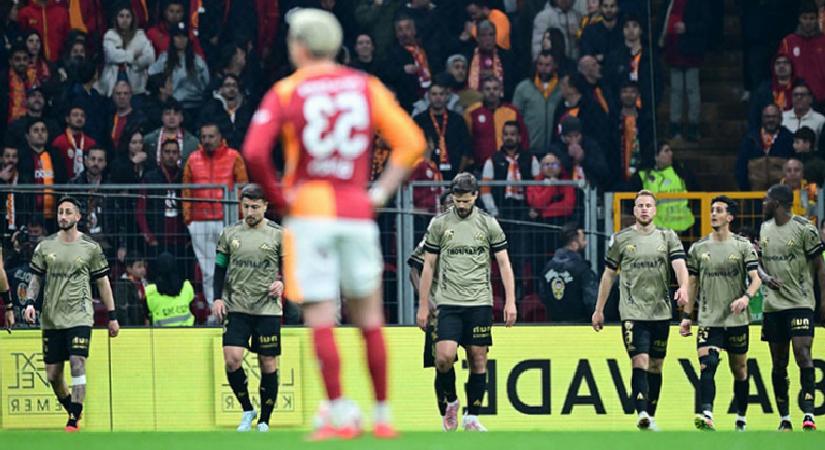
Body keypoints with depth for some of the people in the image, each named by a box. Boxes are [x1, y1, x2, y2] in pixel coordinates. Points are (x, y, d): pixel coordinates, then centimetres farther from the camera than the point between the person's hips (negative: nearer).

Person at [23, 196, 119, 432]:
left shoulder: (90, 247, 3)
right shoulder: (45, 246, 7)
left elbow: (103, 282, 8)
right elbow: (36, 278, 12)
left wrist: (112, 316, 7)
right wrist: (30, 302, -6)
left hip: (79, 316, -3)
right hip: (51, 319, 3)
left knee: (78, 364, -18)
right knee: (53, 374, 3)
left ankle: (74, 419, -14)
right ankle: (71, 409, 27)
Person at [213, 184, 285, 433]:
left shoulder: (278, 234, 0)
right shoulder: (230, 233, 6)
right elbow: (220, 268, 13)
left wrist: (282, 283, -15)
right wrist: (217, 298, 1)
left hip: (267, 308, -1)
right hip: (236, 307, 1)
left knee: (268, 364, 0)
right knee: (232, 358, -14)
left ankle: (264, 421, 12)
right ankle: (247, 410, 6)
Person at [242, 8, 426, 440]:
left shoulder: (285, 93, -1)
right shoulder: (367, 87, 7)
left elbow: (254, 153, -13)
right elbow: (411, 142, 3)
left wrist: (277, 197, 0)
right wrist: (382, 191, 7)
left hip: (309, 211, -2)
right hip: (357, 211, 3)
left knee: (320, 319, -2)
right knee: (369, 319, 10)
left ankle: (340, 413, -12)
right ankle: (382, 416, 10)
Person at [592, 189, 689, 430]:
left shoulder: (668, 237, 7)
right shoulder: (620, 239, 5)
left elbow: (680, 265, -7)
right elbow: (608, 275, 12)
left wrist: (683, 288, -28)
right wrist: (599, 309, 11)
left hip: (661, 311, 3)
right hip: (632, 312, -2)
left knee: (656, 365, 9)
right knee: (640, 361, -17)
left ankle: (651, 416, 19)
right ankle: (642, 413, -28)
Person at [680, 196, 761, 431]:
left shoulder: (743, 246, 0)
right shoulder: (698, 248, 7)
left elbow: (756, 278, -6)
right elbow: (692, 283, 12)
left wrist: (746, 297, -27)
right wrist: (686, 317, 8)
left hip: (737, 320, 0)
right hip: (708, 320, 0)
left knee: (739, 370, 10)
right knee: (707, 366, -18)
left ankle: (740, 419, 23)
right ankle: (706, 416, -31)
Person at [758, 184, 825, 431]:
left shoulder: (804, 229, -7)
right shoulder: (765, 228, 12)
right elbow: (758, 262, 20)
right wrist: (765, 277, -3)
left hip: (800, 303, -6)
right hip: (773, 305, 6)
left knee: (802, 353, -19)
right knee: (779, 362, 6)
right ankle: (784, 419, 13)